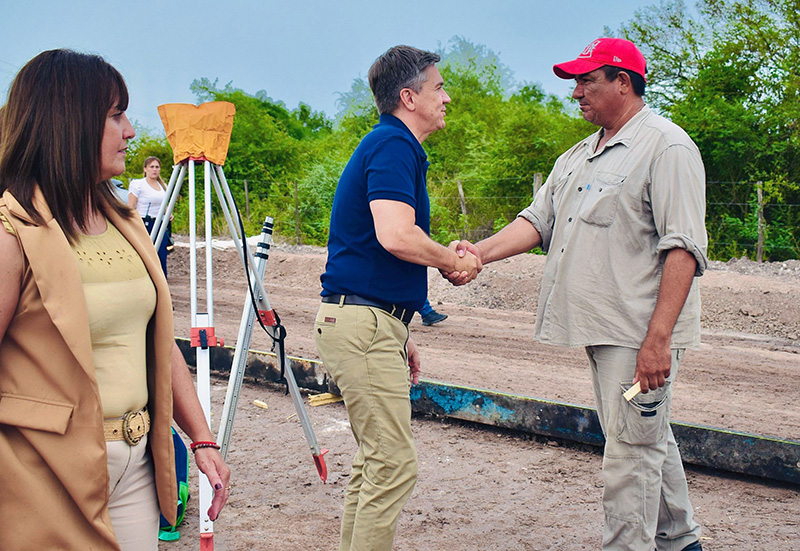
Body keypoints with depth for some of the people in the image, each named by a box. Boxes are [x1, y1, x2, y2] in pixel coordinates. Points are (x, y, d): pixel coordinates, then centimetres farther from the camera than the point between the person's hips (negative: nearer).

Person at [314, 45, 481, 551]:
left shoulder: (390, 144, 21)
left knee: (376, 460, 14)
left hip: (371, 321, 11)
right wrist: (454, 261, -10)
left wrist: (400, 335, 24)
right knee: (394, 463, -8)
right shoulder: (394, 145, -12)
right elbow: (396, 236, -28)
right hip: (364, 323, -11)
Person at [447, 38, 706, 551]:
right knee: (649, 439, 19)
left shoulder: (666, 146, -11)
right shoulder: (580, 156, 18)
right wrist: (480, 252, -5)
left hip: (641, 334, -9)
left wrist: (657, 339, -23)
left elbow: (684, 249, -18)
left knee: (633, 449, -5)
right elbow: (538, 219, 13)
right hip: (604, 330, 9)